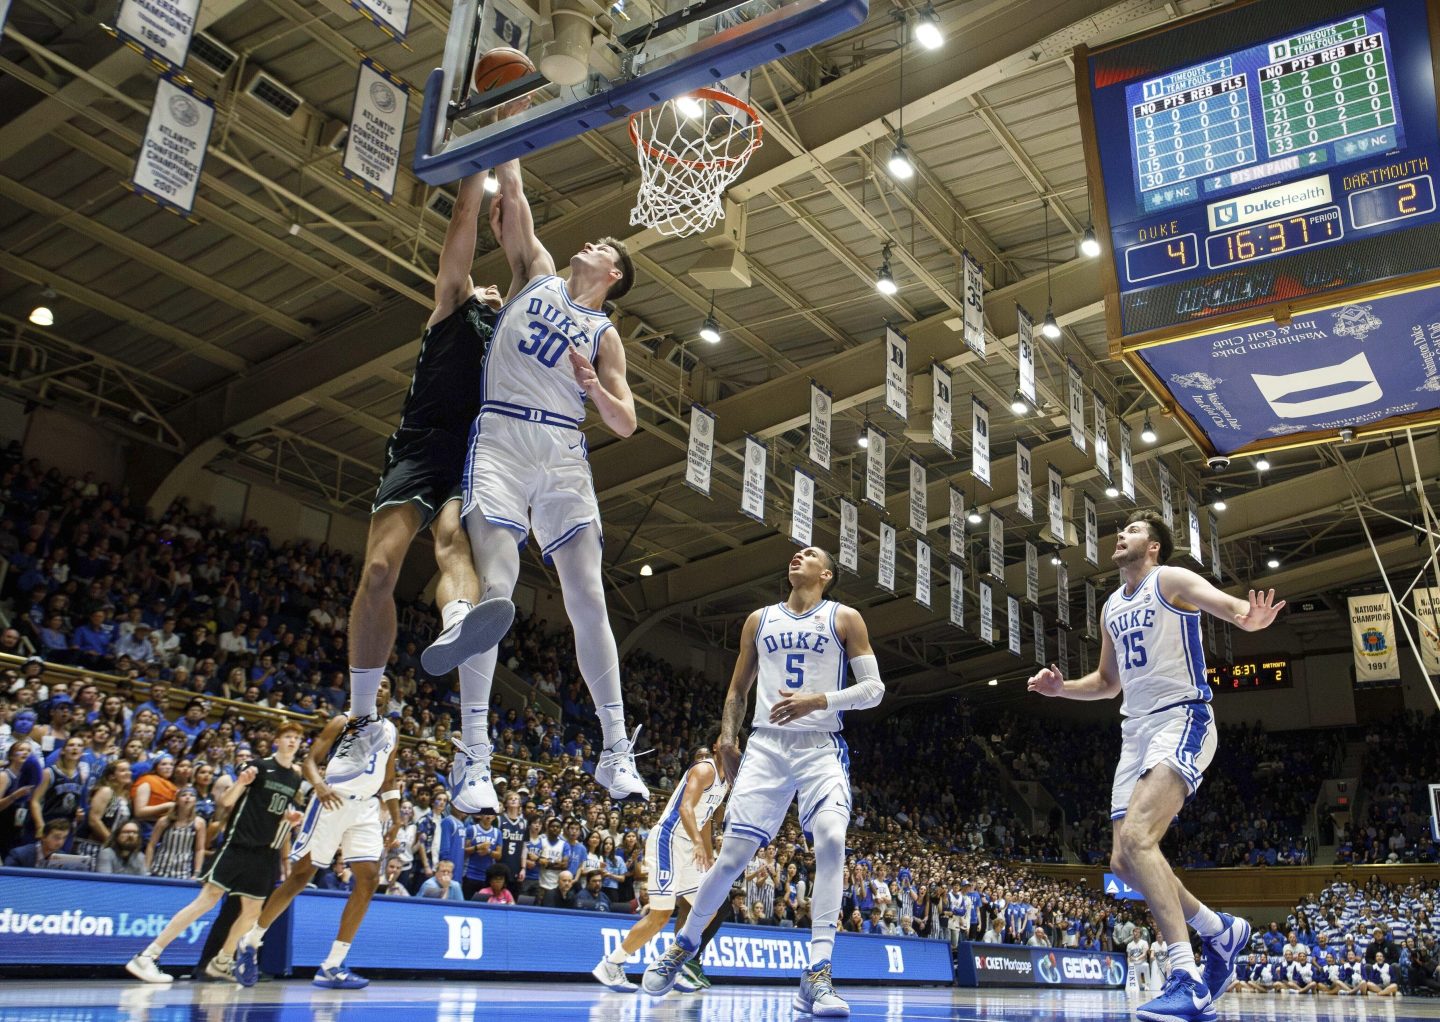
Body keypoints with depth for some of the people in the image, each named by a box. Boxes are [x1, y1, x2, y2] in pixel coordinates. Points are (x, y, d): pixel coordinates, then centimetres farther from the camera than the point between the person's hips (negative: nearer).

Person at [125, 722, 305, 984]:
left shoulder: (295, 778, 11)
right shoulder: (260, 766, -5)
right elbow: (225, 802, -7)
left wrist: (291, 819, 1)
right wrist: (240, 782, -25)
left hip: (266, 852, 6)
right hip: (240, 843, -6)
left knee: (252, 911, 7)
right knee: (208, 899, -11)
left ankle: (220, 963, 23)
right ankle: (145, 957, -7)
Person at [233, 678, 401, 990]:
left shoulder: (392, 732, 16)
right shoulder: (343, 722, 0)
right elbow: (310, 760, -5)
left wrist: (396, 821, 15)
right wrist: (320, 784, -26)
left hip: (366, 809, 5)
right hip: (331, 802, -5)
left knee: (368, 879, -7)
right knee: (301, 874, -2)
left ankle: (332, 967, -2)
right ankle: (250, 942, 18)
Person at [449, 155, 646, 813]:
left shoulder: (604, 334, 16)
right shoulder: (538, 273, 19)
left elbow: (626, 424, 9)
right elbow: (512, 193, 15)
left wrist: (593, 385, -8)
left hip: (563, 453, 1)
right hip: (500, 438, -1)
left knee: (588, 597, -7)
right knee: (493, 587, -16)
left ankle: (616, 751, -4)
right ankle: (473, 754, -13)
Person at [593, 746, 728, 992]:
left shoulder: (723, 780, 17)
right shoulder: (705, 768, -12)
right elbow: (685, 807, -25)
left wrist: (710, 859, 23)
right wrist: (697, 842, -38)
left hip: (685, 848, 10)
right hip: (666, 840, -10)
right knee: (660, 915, -11)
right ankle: (610, 965, 0)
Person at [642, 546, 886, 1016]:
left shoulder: (844, 619, 5)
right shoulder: (759, 620, 15)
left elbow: (873, 688, -2)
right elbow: (738, 688, 20)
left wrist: (818, 701, -17)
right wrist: (727, 736, 5)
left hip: (821, 747, -2)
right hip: (766, 745, 2)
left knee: (831, 840, -25)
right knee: (734, 852, -3)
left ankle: (817, 975, -21)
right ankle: (684, 942, 21)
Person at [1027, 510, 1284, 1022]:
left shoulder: (1172, 580, -3)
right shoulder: (1112, 606, 19)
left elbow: (1236, 608, -20)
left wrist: (1255, 617, -44)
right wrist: (1061, 687, 11)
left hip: (1182, 720, -8)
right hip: (1136, 731, 8)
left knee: (1136, 836, -29)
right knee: (1126, 862, 5)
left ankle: (1186, 978, -28)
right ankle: (1221, 930, 26)